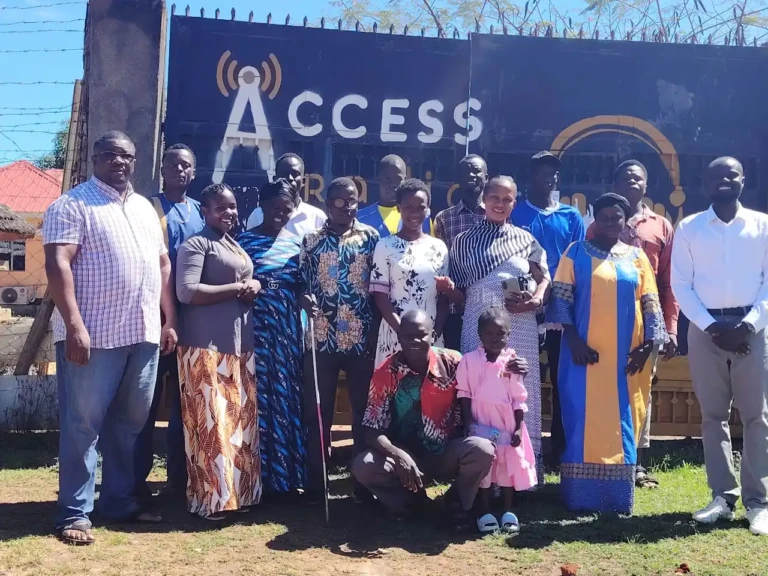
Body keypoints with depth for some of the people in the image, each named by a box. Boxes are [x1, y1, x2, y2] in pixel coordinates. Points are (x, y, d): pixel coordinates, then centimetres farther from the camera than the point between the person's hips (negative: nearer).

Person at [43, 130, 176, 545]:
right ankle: (74, 514, 7)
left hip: (143, 335, 7)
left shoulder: (145, 208, 18)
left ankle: (119, 501, 24)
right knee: (83, 424, -1)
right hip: (93, 335, -7)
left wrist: (169, 321, 13)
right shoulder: (72, 205, -4)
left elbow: (163, 264, 20)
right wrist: (74, 326, -22)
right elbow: (57, 265, -13)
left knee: (130, 423, 12)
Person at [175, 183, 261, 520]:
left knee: (240, 419, 10)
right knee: (211, 421, -6)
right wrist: (238, 289, -14)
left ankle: (236, 492, 19)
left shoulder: (238, 247, 20)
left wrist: (254, 286, 5)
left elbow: (250, 283, 31)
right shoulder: (196, 245, -6)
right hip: (206, 346, -8)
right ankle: (208, 499, 1)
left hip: (240, 344, 8)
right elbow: (186, 292, -18)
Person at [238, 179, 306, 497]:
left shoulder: (296, 242, 12)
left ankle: (283, 473, 18)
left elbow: (300, 283, 14)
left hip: (286, 327, 4)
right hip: (254, 326, -4)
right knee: (255, 396, -2)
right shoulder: (245, 239, 1)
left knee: (285, 394, 7)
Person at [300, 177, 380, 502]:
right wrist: (305, 300, -15)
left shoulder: (370, 237, 4)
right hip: (322, 337, 1)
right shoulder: (312, 240, 6)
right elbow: (302, 282, 8)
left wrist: (376, 330, -3)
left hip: (362, 337, 0)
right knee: (317, 411, 6)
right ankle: (315, 482, 18)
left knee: (364, 409, 8)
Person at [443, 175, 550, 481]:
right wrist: (448, 288, -12)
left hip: (520, 327, 1)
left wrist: (535, 301, -11)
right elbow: (460, 295, 9)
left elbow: (544, 279, 8)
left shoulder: (525, 239, 12)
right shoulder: (464, 241, 9)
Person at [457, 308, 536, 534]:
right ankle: (484, 512, 14)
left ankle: (508, 511, 21)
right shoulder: (469, 360, -4)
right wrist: (468, 423, -7)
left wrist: (518, 428, -3)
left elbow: (519, 398, 1)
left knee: (508, 465, 8)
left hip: (507, 423, 1)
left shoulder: (513, 362, -2)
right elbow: (464, 395, -1)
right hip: (480, 422, -1)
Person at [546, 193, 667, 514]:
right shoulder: (577, 253, 4)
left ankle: (618, 496, 15)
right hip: (586, 351, -2)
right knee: (583, 420, -2)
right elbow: (561, 297, -3)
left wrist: (647, 345, -2)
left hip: (625, 355, 2)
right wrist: (573, 340, -12)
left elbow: (650, 304, 8)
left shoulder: (637, 257, 11)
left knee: (621, 423, 6)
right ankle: (581, 494, 5)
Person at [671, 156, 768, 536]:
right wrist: (711, 326, -8)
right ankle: (723, 496, 12)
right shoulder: (688, 228, 7)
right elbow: (680, 284, 2)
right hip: (705, 329, 1)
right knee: (713, 415, 4)